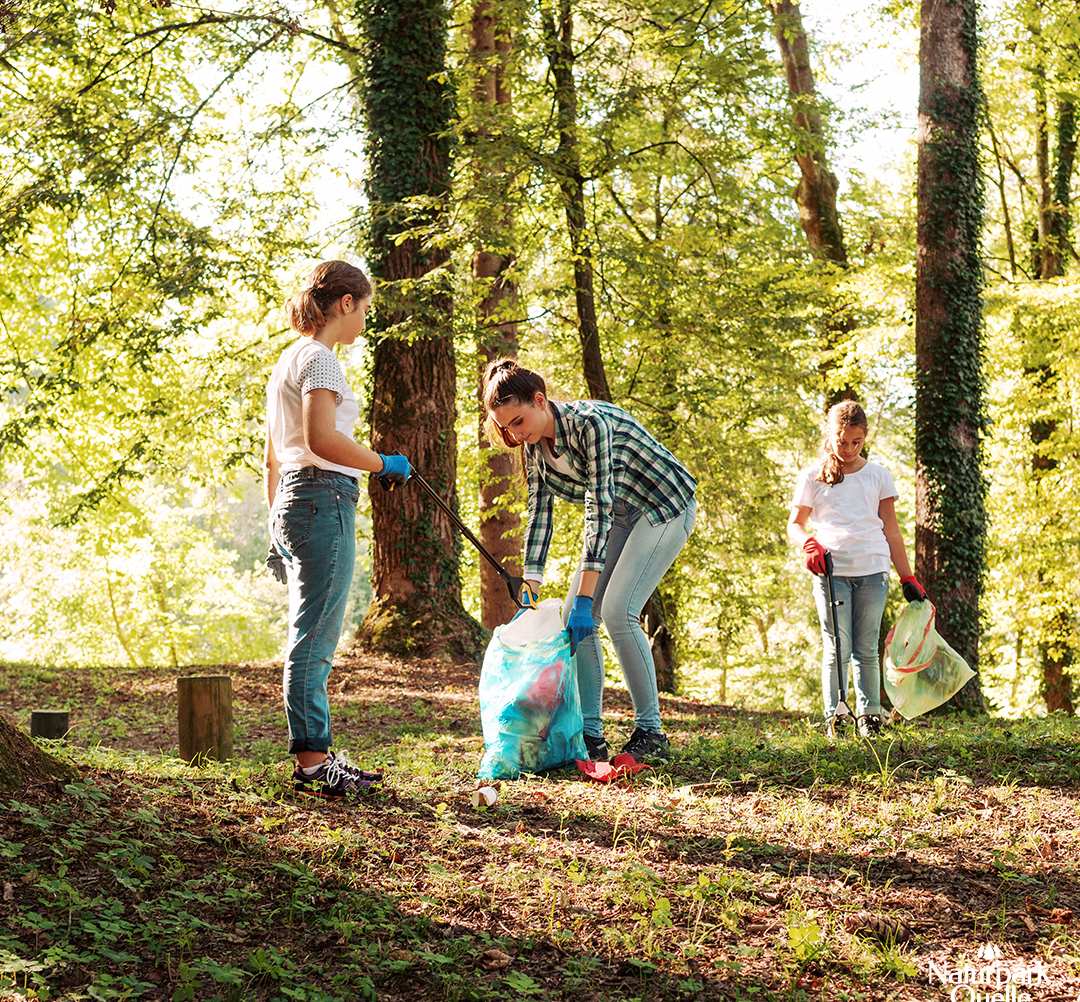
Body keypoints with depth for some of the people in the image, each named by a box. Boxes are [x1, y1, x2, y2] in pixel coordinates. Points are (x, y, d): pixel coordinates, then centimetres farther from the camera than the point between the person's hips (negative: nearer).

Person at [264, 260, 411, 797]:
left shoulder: (287, 359, 20)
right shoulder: (319, 359, -9)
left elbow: (273, 455, 22)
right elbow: (321, 439, -22)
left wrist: (277, 524, 25)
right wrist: (384, 465, -11)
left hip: (292, 501, 10)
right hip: (323, 499, -10)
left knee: (311, 638, 12)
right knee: (314, 637, -8)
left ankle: (314, 757, 17)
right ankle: (312, 760, -6)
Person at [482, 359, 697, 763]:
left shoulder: (589, 422, -29)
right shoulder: (534, 446, -5)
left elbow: (599, 507, -32)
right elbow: (539, 515, -3)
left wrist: (586, 597, -35)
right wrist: (529, 590, -12)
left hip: (664, 506, -8)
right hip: (621, 515, 8)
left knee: (617, 610, -20)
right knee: (573, 615, -3)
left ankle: (651, 732, -10)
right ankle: (590, 735, 1)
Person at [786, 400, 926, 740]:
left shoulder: (877, 475, 12)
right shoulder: (813, 476, 8)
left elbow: (891, 530, 13)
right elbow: (795, 525, 10)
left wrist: (908, 578, 9)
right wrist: (808, 542, -14)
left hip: (872, 572, 1)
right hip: (831, 572, -1)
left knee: (867, 649, 4)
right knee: (837, 648, -5)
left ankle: (869, 715, 9)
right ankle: (833, 716, 0)